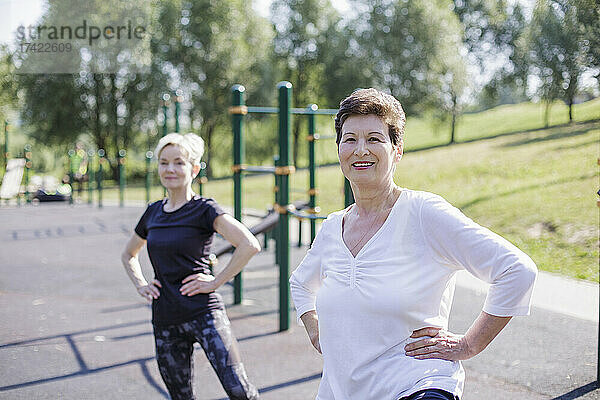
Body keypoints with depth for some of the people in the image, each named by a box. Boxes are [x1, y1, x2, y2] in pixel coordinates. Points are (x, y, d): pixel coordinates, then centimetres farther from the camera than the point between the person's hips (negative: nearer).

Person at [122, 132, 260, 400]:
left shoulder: (204, 210, -5)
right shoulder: (153, 212, 11)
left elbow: (249, 245, -19)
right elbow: (128, 255, 29)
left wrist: (215, 282, -15)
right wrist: (140, 285, 12)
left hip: (203, 312, -5)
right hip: (164, 321, 5)